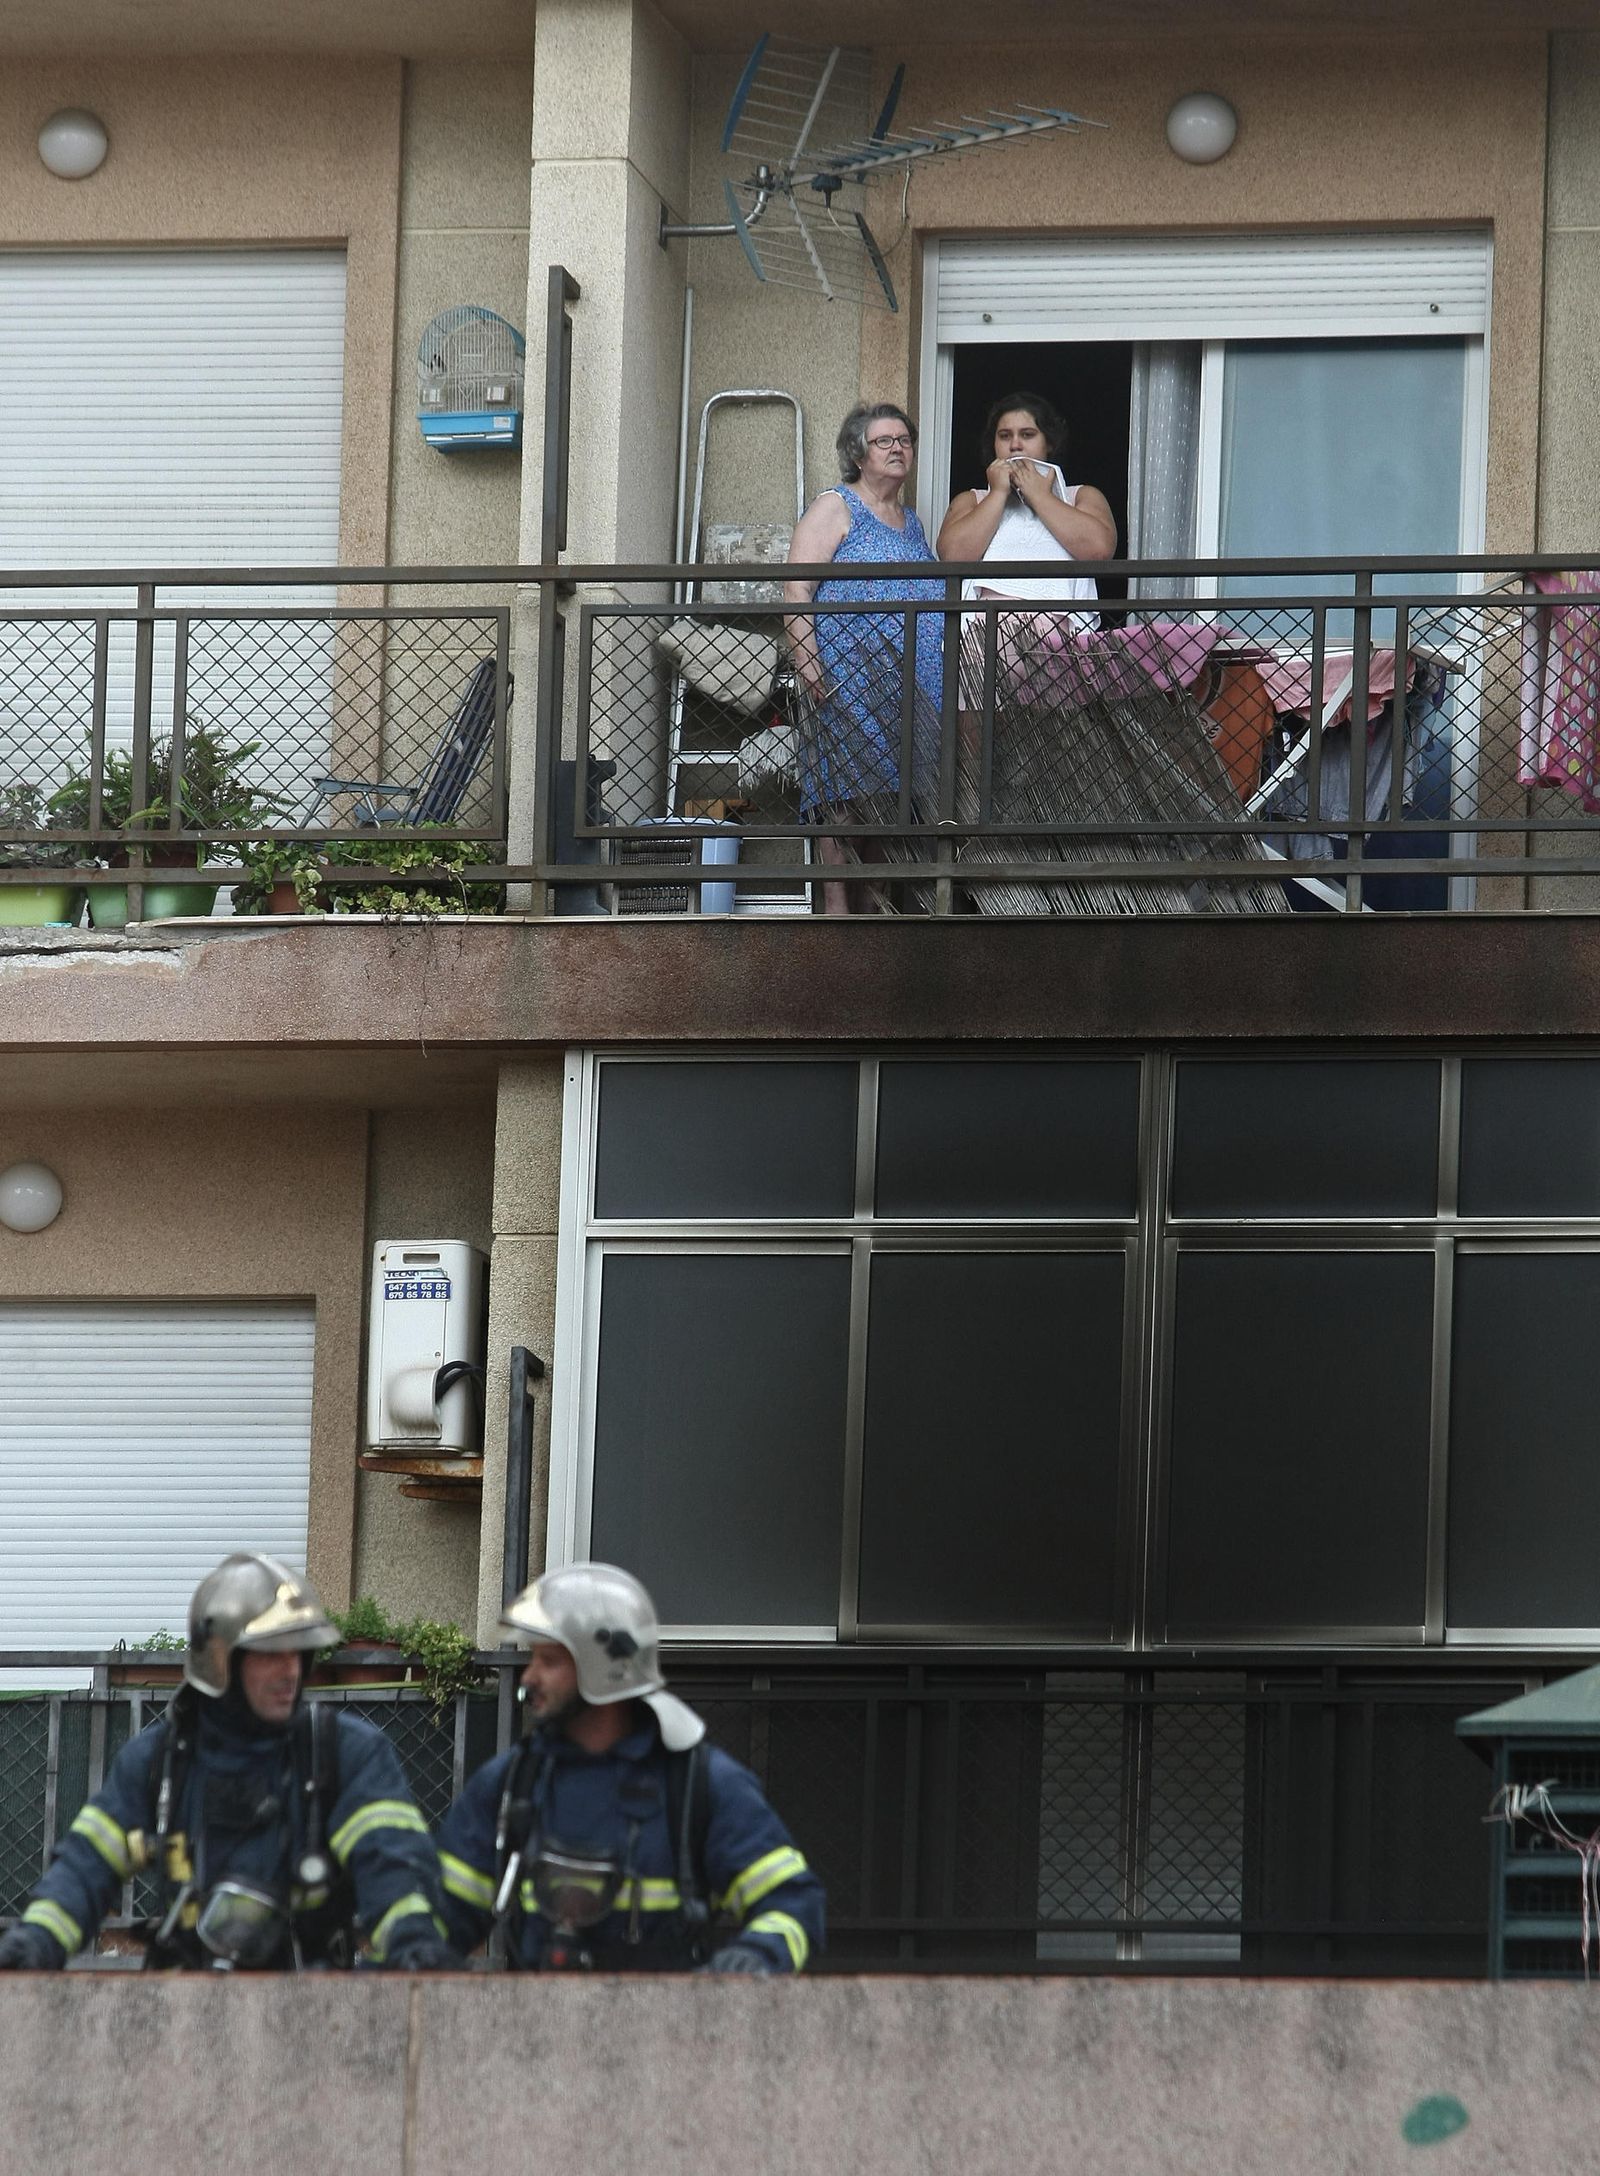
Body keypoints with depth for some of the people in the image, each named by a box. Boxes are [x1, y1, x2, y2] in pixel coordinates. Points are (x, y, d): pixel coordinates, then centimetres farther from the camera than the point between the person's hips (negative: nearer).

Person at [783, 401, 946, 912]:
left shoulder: (910, 522, 23)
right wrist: (811, 671, -19)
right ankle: (837, 909, -13)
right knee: (848, 793, -13)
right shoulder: (835, 508, 1)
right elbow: (796, 591, -8)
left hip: (912, 688, 7)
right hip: (849, 677, -7)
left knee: (891, 798, 4)